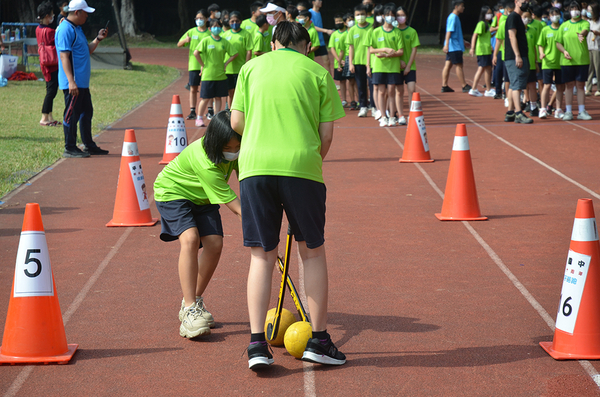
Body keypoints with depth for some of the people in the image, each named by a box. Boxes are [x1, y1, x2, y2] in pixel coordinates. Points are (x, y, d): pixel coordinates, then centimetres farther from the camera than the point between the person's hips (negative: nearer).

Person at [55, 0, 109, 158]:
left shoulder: (77, 28, 17)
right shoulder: (65, 29, -15)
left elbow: (87, 51, 23)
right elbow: (64, 56, -21)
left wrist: (98, 39, 8)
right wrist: (71, 81, -25)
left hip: (82, 83, 10)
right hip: (73, 84, -10)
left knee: (87, 112, 16)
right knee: (72, 115, -4)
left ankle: (89, 146, 24)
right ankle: (70, 149, 2)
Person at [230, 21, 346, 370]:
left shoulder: (252, 67, 14)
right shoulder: (318, 72, 9)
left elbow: (237, 122, 11)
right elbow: (327, 134, 5)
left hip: (255, 166, 2)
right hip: (302, 167, -2)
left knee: (262, 256, 9)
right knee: (313, 252, 12)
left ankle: (257, 343, 1)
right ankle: (319, 341, 16)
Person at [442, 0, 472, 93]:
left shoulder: (455, 17, 17)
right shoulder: (453, 17, -14)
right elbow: (449, 32, -21)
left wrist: (462, 41, 35)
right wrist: (446, 44, -27)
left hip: (451, 47, 10)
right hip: (454, 47, -10)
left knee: (448, 65, 7)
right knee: (459, 65, -4)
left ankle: (444, 86, 6)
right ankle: (464, 86, 1)